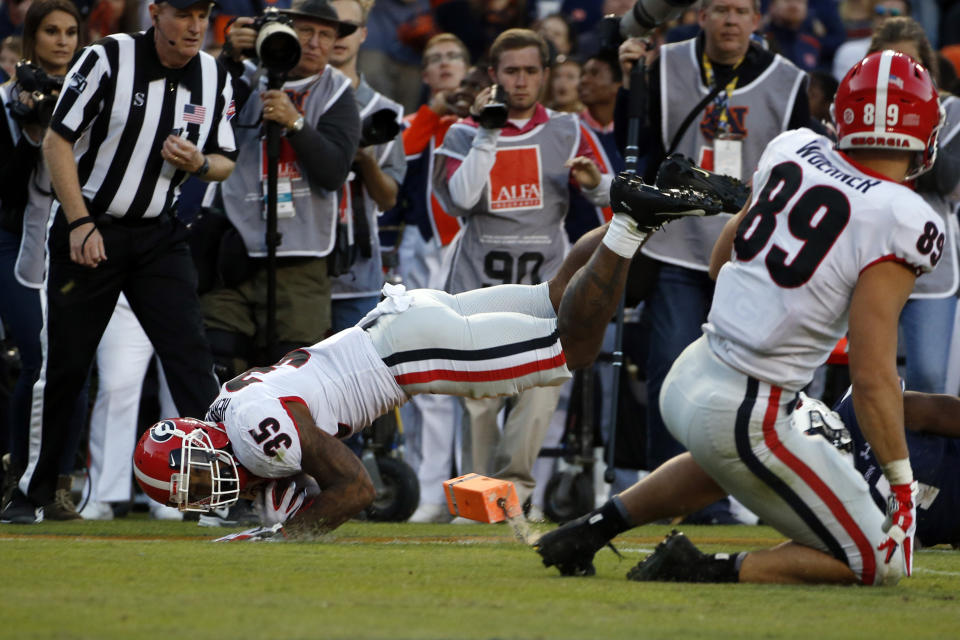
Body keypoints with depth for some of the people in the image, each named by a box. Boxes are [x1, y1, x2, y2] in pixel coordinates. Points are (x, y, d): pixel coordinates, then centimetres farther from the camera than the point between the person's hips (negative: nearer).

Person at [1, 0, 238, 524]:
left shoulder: (215, 79, 1)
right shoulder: (107, 60, -13)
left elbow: (224, 162, 11)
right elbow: (57, 141, -10)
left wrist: (199, 163, -13)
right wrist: (80, 223, -17)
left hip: (159, 235, 3)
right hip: (85, 231, -3)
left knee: (190, 359, -10)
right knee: (62, 367, 4)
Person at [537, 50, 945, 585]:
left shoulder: (794, 153, 2)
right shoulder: (899, 224, -18)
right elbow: (871, 378, -20)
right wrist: (903, 482, -10)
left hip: (688, 379, 8)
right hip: (744, 416, -8)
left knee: (725, 462, 42)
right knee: (879, 563, 3)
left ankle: (593, 527, 36)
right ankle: (714, 572, -6)